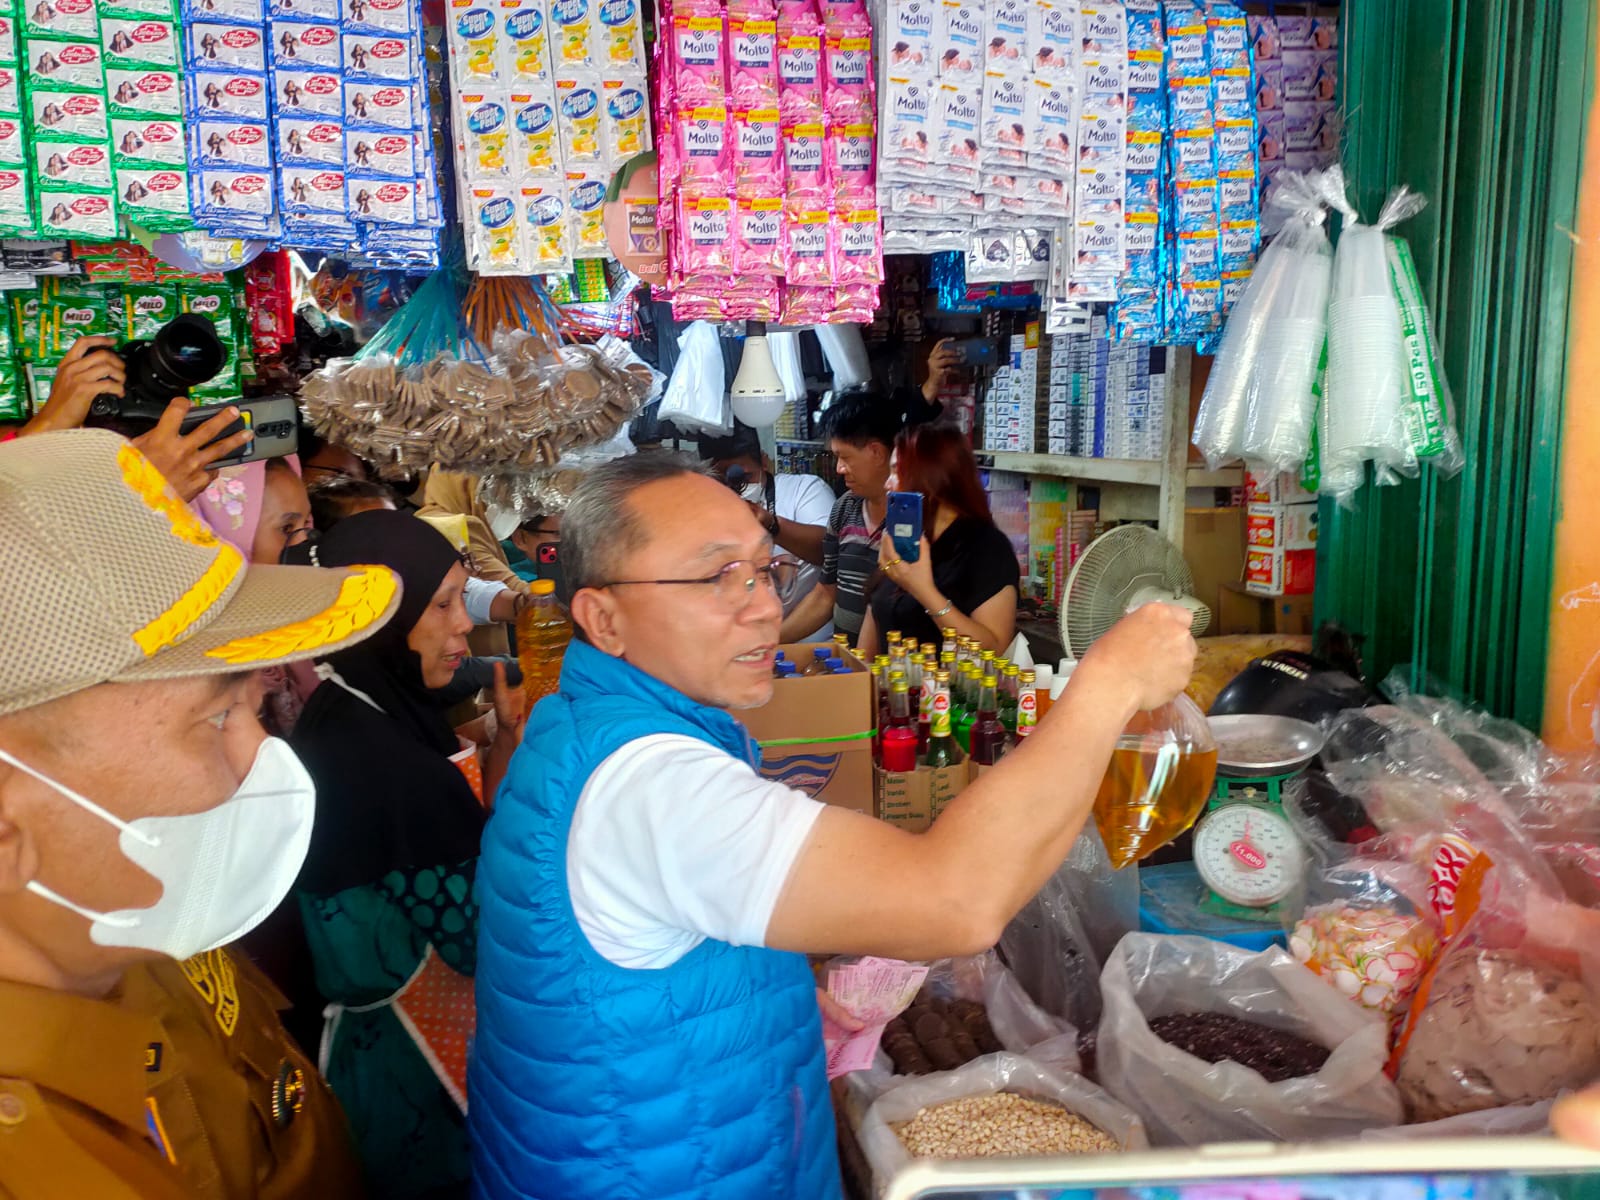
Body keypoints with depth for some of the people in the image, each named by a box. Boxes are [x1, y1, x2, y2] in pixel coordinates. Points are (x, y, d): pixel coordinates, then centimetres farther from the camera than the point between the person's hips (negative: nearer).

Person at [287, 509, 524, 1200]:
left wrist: (507, 735, -7)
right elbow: (482, 943, -26)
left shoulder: (356, 711, -1)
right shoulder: (387, 766, -30)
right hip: (413, 1065, -9)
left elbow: (464, 845, 3)